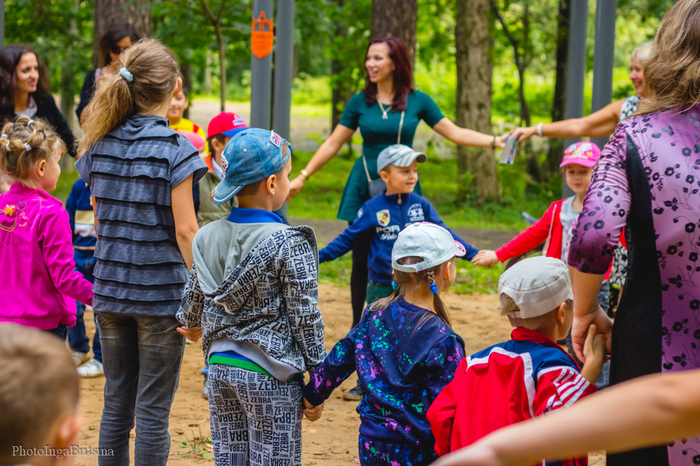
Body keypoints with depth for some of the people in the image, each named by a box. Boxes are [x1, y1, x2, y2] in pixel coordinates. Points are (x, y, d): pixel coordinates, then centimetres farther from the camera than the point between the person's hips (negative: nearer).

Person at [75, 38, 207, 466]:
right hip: (161, 291, -5)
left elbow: (100, 218, 12)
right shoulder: (174, 149, -12)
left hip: (111, 287, 5)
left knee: (116, 403, 13)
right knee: (153, 410, 1)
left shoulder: (101, 143, 5)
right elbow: (185, 230, -14)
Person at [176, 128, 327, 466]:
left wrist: (192, 325, 40)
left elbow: (193, 300, 17)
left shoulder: (207, 238, 4)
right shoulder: (289, 244, -14)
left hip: (220, 368, 6)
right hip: (269, 375, -6)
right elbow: (305, 318, -12)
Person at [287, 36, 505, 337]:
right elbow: (333, 144, 8)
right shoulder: (360, 102, 3)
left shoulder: (417, 101, 2)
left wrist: (496, 141, -4)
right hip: (364, 188, 1)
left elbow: (455, 133, 5)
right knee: (362, 261, 4)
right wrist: (302, 177, 5)